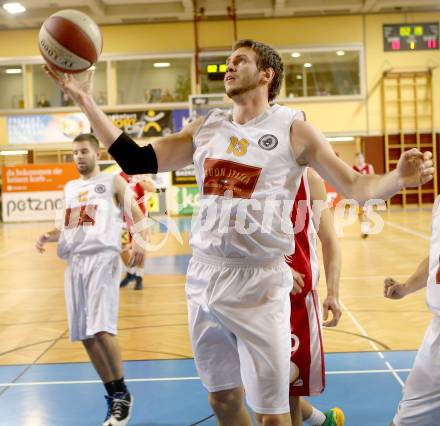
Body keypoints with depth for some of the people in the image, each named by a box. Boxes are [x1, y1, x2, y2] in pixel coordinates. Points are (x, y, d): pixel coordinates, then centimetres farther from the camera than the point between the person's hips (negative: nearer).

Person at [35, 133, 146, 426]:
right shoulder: (69, 188, 24)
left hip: (102, 258, -6)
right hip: (74, 261, 6)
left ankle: (122, 394, 1)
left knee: (101, 329, -17)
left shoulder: (114, 182, 7)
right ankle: (114, 396, 18)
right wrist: (49, 236, 7)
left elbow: (138, 216, -2)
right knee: (85, 335, 5)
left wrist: (140, 240, -22)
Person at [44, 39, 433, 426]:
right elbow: (137, 160, 8)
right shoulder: (206, 127, 9)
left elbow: (355, 186, -5)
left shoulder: (292, 129, -4)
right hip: (204, 276, 5)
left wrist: (399, 178, -26)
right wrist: (86, 102, 3)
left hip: (258, 282, -5)